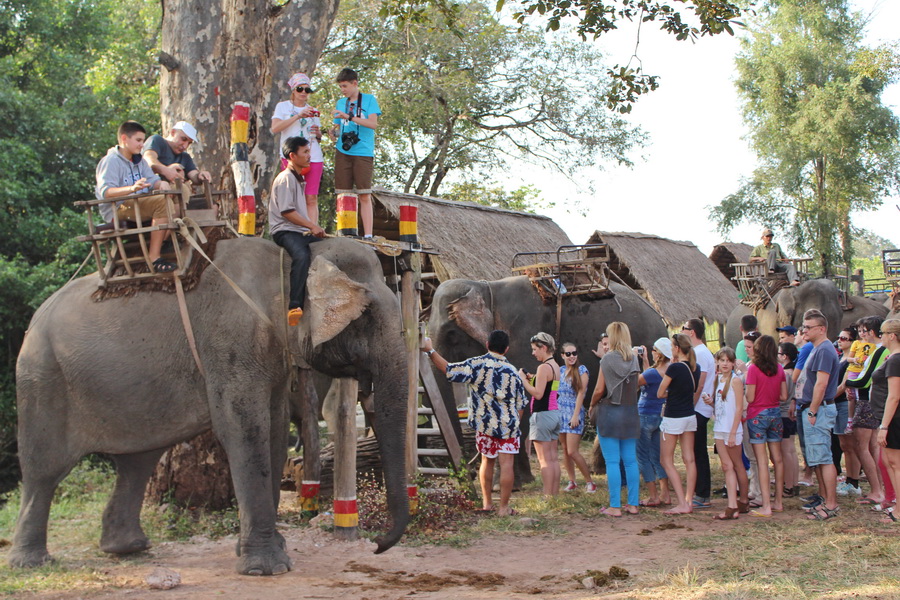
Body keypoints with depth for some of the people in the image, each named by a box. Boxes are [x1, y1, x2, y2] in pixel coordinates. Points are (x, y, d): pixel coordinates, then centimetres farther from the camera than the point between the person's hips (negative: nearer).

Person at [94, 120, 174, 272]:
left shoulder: (139, 161, 20)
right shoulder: (111, 161, -8)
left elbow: (152, 180, 7)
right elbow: (105, 191, -22)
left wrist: (161, 184, -18)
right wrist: (132, 188, -39)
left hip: (139, 205, 9)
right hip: (117, 210, -9)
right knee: (162, 201, -29)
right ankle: (154, 258, -31)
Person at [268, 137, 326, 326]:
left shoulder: (298, 179, 23)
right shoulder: (285, 178, -8)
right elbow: (286, 211, -16)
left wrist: (314, 228, 12)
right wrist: (312, 226, -15)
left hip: (302, 231, 10)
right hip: (284, 231, -10)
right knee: (302, 255, -36)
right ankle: (294, 307, -41)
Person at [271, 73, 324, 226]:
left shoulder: (312, 111, 22)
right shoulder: (283, 106, 10)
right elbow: (275, 128, -7)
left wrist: (318, 133, 2)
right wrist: (298, 116, -12)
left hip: (314, 157, 3)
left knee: (311, 198, -4)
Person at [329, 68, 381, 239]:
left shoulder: (369, 99, 4)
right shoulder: (340, 103, 17)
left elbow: (373, 123, -9)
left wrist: (349, 117, -17)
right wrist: (334, 132, -3)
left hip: (363, 153, -4)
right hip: (343, 153, 4)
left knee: (364, 196, -7)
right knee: (343, 196, -1)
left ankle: (368, 235, -9)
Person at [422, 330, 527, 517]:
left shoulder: (476, 365, -8)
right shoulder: (512, 372, 0)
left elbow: (449, 370, -14)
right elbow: (520, 405, 6)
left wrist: (430, 350, -7)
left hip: (484, 424, 1)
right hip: (508, 425, -1)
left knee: (487, 461, 18)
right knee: (506, 465, 2)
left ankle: (487, 502, 25)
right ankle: (504, 507, 3)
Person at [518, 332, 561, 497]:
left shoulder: (544, 367, -15)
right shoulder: (556, 366, 14)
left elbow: (538, 394, -19)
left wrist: (523, 380, -10)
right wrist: (533, 379, 13)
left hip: (542, 414, -9)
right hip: (555, 414, 9)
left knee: (544, 459, -6)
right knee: (554, 457, 10)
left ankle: (548, 496, -6)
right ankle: (555, 494, 13)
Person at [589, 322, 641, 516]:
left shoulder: (608, 359, -10)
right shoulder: (634, 359, 5)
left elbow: (599, 389, -11)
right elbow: (636, 385, 12)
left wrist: (592, 405, 6)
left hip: (610, 412, -5)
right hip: (630, 413, 5)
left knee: (612, 462, -3)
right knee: (630, 461, 10)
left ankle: (615, 506, -2)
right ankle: (633, 504, 13)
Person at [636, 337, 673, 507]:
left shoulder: (654, 373, -24)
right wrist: (645, 360, 18)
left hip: (646, 416, -8)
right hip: (661, 415, 8)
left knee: (643, 457, 2)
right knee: (657, 457, 16)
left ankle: (653, 497, 2)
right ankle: (665, 495, 14)